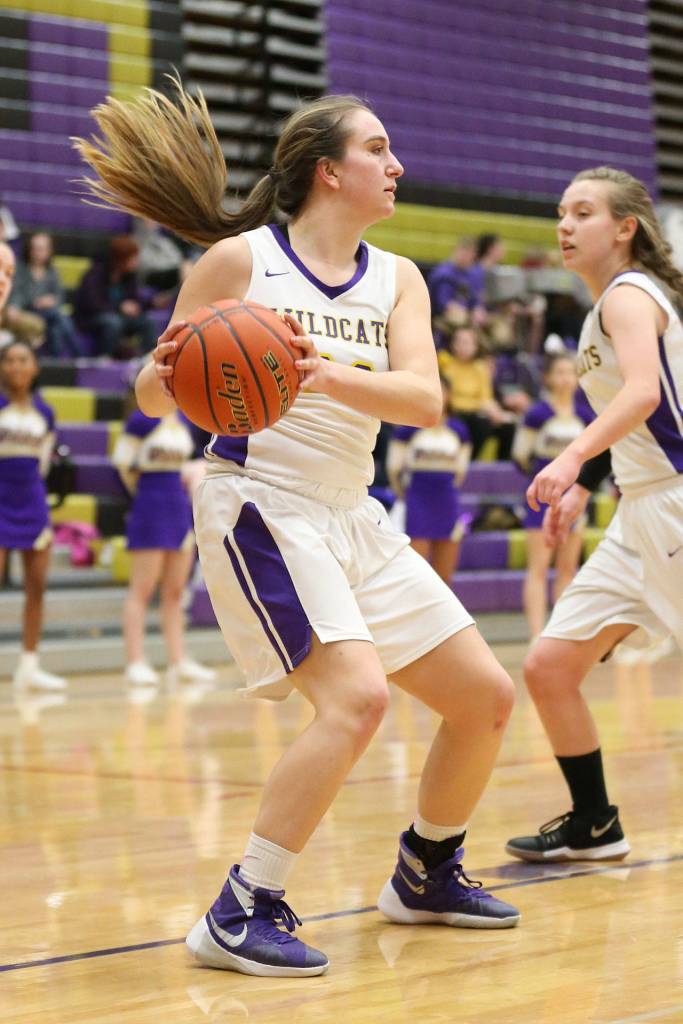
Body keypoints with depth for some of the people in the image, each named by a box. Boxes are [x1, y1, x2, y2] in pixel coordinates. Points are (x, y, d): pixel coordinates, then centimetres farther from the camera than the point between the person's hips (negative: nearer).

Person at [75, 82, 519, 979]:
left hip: (353, 518, 7)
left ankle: (426, 874, 31)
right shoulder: (239, 259, -5)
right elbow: (154, 399, -2)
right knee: (357, 695, -27)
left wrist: (331, 372, -28)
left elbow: (425, 401, -10)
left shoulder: (397, 280, 8)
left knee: (486, 698, 9)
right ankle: (239, 914, -18)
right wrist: (167, 371, -26)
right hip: (259, 507, -7)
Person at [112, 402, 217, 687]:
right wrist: (143, 492, 2)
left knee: (175, 592, 8)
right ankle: (136, 663, -3)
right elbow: (122, 462, -8)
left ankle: (178, 661, 11)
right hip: (150, 513, -7)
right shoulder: (142, 420, -10)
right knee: (142, 590, -4)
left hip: (180, 511, 7)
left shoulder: (183, 422, 11)